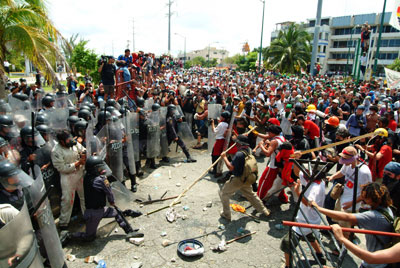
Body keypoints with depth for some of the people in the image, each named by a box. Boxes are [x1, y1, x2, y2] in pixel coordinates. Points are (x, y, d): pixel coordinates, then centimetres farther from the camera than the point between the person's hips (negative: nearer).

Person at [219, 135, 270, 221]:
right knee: (250, 194, 29)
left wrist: (224, 157, -18)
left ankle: (226, 215, 13)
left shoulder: (239, 154, -27)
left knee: (223, 193, 7)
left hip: (238, 179, -8)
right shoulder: (248, 151, -1)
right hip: (247, 179, 8)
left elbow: (231, 167, -27)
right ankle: (264, 210, 38)